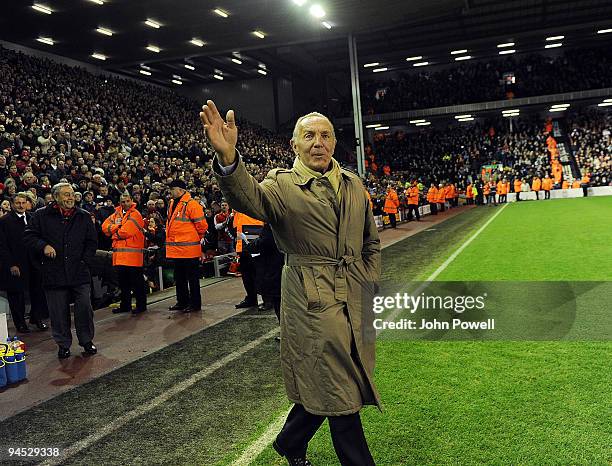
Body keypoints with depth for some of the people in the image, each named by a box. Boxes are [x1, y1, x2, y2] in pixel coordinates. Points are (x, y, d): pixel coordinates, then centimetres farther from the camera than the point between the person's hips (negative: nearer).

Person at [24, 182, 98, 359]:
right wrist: (43, 246, -12)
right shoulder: (41, 215, 3)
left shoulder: (84, 217, 8)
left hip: (80, 272, 1)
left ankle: (87, 340, 18)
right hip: (54, 273, -1)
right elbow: (29, 236, 5)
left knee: (84, 308, 0)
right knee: (58, 312, 6)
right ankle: (63, 344, 22)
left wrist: (85, 261, 1)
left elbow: (92, 242, 11)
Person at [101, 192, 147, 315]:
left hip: (133, 253, -7)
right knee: (123, 282, 14)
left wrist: (115, 232, 0)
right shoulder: (117, 214, 14)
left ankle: (141, 305, 8)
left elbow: (125, 232, -18)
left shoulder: (135, 214, -8)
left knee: (136, 281, -1)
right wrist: (118, 226, -10)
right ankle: (125, 305, 24)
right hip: (119, 254, 7)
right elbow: (105, 226, 5)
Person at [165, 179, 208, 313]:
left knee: (192, 278, 1)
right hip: (176, 250, 9)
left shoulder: (192, 204, -13)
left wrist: (195, 239, 1)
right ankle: (182, 302, 28)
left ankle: (195, 304, 9)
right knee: (179, 278, 17)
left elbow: (202, 226, -12)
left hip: (189, 249, -9)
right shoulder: (172, 204, 13)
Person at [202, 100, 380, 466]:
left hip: (356, 302, 6)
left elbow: (372, 241, 18)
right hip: (313, 302, -6)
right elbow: (251, 198, -31)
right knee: (339, 395, 4)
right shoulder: (283, 184, -8)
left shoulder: (354, 184, 10)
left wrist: (369, 283, 8)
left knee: (322, 386, 18)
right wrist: (228, 158, -50)